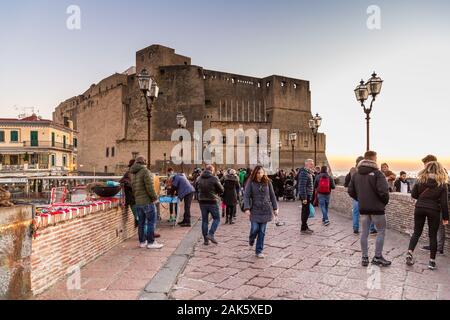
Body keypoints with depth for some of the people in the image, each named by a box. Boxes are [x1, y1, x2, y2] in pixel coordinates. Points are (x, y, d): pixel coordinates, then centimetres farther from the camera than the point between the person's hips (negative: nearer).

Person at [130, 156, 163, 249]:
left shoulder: (134, 174, 15)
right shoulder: (145, 171, -11)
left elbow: (133, 188, 18)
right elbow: (149, 186, -18)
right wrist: (154, 197, -9)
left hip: (138, 202, 8)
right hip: (147, 201, -8)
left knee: (141, 222, 13)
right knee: (151, 222, -2)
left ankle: (142, 241, 20)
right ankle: (151, 242, 0)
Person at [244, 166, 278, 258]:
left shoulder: (267, 182, 3)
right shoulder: (251, 183, -4)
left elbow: (272, 195, 8)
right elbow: (246, 195, -8)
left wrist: (275, 208, 7)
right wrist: (247, 208, -19)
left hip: (265, 210, 2)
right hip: (255, 210, -2)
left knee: (262, 231, 4)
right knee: (255, 229, -7)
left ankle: (259, 251, 17)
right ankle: (251, 239, 29)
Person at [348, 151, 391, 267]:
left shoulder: (356, 174, 7)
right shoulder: (377, 173, -12)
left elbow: (351, 191, 7)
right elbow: (383, 191, -19)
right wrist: (385, 201, -1)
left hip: (363, 208, 6)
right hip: (377, 207, -5)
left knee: (364, 232, 10)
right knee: (381, 231, 8)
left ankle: (365, 258, 15)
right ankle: (377, 257, 10)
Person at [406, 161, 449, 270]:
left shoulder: (420, 180, -1)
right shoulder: (442, 184, -5)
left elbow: (413, 194, 0)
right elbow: (444, 202, -4)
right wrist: (445, 217, 2)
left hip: (420, 208, 1)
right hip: (434, 211, -1)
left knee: (417, 232, 13)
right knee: (433, 235, 8)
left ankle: (410, 253, -1)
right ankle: (432, 261, 12)